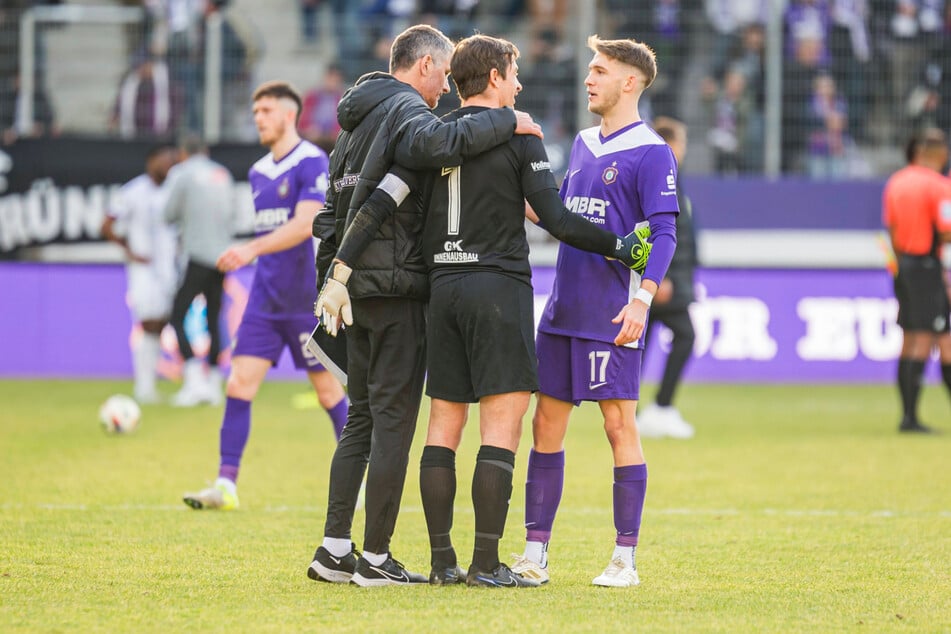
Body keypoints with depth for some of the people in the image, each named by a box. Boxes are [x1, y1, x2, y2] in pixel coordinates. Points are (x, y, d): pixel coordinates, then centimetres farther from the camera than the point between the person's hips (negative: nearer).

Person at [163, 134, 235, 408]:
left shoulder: (181, 173, -2)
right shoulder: (224, 174, 14)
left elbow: (170, 215, -2)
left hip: (197, 255, -6)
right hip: (222, 257, 6)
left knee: (177, 318, -4)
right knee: (213, 321, 12)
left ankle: (194, 381, -19)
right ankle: (214, 385, 11)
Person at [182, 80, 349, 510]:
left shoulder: (312, 163, -11)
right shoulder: (258, 173, 13)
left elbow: (304, 224, -22)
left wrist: (251, 250, -30)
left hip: (307, 300, -6)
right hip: (265, 298, 7)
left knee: (327, 389, 4)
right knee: (239, 384, -5)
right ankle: (226, 485, -7)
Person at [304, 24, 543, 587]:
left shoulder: (358, 119, 19)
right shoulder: (404, 110, -10)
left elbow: (333, 208, 21)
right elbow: (437, 143, -34)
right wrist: (506, 121, -26)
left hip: (355, 282, 9)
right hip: (395, 286, -9)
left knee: (363, 417, 13)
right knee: (394, 418, -4)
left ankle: (335, 550, 11)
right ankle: (375, 558, -3)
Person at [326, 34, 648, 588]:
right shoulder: (516, 134, -5)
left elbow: (379, 205, -1)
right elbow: (555, 219, -10)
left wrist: (339, 272, -2)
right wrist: (618, 248, 0)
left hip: (443, 287, 5)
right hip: (499, 286, -5)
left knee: (444, 424, 9)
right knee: (503, 424, -4)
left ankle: (443, 561, 8)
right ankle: (487, 564, -10)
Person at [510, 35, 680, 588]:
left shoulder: (651, 153, -8)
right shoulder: (583, 144, 16)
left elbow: (664, 235, -14)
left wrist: (642, 298, -25)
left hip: (612, 314, -8)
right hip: (563, 310, 8)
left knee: (619, 424, -4)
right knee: (547, 423, 7)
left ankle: (625, 559, 1)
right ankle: (535, 553, 12)